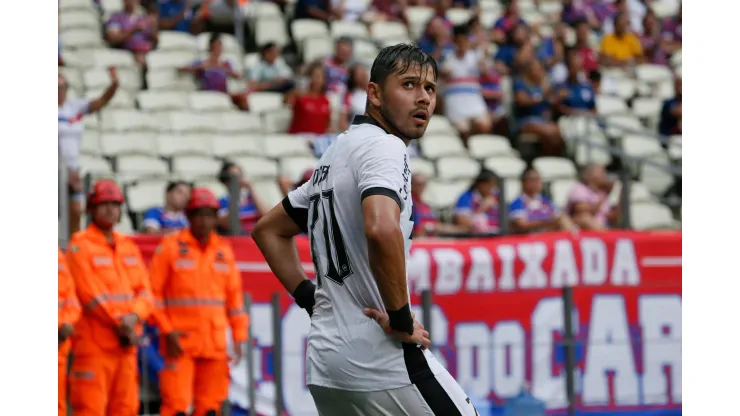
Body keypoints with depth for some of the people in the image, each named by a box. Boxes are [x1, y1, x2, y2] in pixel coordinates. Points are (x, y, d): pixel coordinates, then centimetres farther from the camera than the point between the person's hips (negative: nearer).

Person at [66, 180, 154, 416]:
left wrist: (134, 317, -10)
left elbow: (145, 291, 10)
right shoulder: (80, 246, -4)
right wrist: (120, 323, -13)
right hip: (93, 341, -7)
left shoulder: (129, 247, 17)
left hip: (126, 344, 7)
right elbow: (90, 294, -12)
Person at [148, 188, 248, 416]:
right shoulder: (170, 247, -1)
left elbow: (234, 295, 13)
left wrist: (238, 337, 8)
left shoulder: (224, 250, 11)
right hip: (180, 342, -4)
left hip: (215, 344, 4)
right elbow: (154, 292, -3)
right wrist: (167, 331, -10)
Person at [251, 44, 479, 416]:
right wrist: (401, 319, -20)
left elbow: (268, 230, 29)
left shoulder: (336, 153, 18)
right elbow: (381, 229, -31)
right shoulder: (384, 146, -10)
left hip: (324, 358, 9)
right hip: (378, 356, -9)